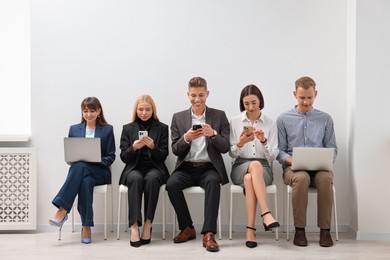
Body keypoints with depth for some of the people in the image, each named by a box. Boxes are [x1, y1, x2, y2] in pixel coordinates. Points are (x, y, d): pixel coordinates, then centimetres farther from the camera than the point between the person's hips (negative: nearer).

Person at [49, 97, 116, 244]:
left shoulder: (107, 130, 11)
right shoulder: (74, 129, 18)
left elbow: (111, 157, 6)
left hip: (100, 172, -2)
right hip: (78, 169, 2)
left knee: (80, 166, -36)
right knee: (86, 181, -37)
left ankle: (62, 211, -41)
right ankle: (86, 227, -37)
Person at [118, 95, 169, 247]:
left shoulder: (162, 128, 10)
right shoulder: (127, 128, 12)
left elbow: (163, 156, 4)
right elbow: (124, 158, 7)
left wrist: (153, 146, -16)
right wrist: (133, 148, -14)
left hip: (154, 168, 0)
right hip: (134, 168, 0)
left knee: (151, 178, -36)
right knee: (136, 179, -35)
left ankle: (148, 223, -32)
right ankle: (134, 226, -40)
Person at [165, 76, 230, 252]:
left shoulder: (219, 116, 7)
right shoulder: (178, 118, 10)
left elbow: (225, 148, 1)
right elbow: (175, 150, 5)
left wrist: (213, 134, -18)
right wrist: (186, 138, -16)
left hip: (209, 168, -1)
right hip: (186, 168, 2)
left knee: (213, 181, -35)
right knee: (171, 184, -29)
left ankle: (209, 234, -33)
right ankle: (187, 228, -10)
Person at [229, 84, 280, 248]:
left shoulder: (270, 124, 6)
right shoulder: (234, 122, 7)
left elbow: (273, 156, 2)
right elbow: (232, 154, 4)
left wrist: (264, 141, -18)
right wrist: (240, 143, -17)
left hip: (264, 168, 0)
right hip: (240, 167, 0)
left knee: (249, 179, -37)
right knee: (255, 165, -37)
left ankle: (250, 229, -40)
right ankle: (266, 214, -46)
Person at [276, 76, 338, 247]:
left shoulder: (325, 119, 15)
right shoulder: (283, 119, 11)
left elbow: (332, 150, 13)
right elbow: (279, 151, 8)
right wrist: (291, 160, -13)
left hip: (319, 168, 1)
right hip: (293, 168, -1)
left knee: (325, 178, -34)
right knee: (302, 178, -36)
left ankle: (325, 230, -24)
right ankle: (299, 229, -24)